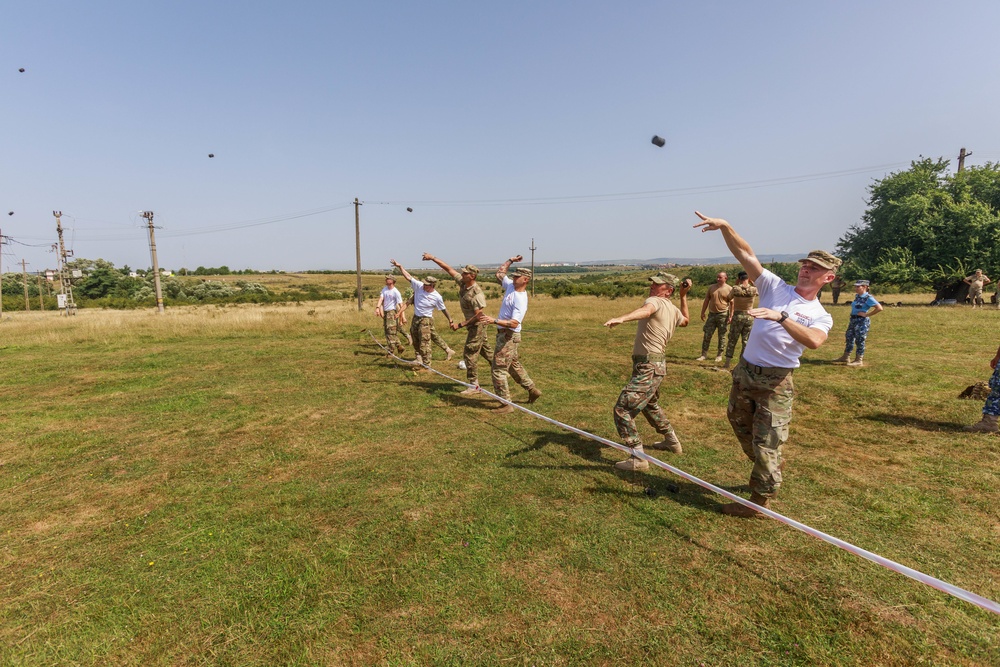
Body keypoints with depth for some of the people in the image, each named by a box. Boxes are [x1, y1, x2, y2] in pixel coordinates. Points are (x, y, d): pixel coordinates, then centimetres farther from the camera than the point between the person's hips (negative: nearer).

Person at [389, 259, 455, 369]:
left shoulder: (437, 297, -14)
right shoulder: (419, 285, -5)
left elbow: (443, 309, -1)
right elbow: (408, 276, -3)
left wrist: (450, 319, 7)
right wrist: (399, 266, -8)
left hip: (425, 320, -6)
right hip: (415, 317, 6)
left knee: (424, 344, -7)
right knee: (415, 340, 16)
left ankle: (427, 365, 0)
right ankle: (419, 357, 32)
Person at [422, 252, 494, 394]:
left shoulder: (477, 294, -27)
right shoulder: (462, 282, -3)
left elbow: (478, 316, -26)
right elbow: (448, 269, 3)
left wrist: (460, 325, -23)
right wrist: (433, 258, 0)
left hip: (477, 325, -9)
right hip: (474, 325, 9)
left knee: (469, 354, -5)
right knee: (487, 351, 17)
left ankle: (474, 385, 4)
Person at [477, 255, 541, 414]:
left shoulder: (521, 299, -22)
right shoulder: (511, 286, 4)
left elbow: (514, 323, -32)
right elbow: (499, 273, 21)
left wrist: (494, 320, -39)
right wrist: (510, 260, 16)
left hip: (509, 336, -10)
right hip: (504, 334, 10)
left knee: (498, 369, -7)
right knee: (513, 365, 23)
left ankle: (506, 404, 0)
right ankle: (532, 389, 35)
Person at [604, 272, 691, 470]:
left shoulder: (655, 301, -15)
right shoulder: (674, 310, 11)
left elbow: (646, 310, -41)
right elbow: (684, 321, 35)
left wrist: (622, 318, -60)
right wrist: (683, 296, 33)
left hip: (648, 367, -10)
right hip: (655, 364, 10)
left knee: (622, 409, -11)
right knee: (650, 405, 32)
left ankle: (638, 458, -9)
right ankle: (672, 441, 48)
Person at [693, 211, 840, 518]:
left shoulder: (820, 315, -1)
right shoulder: (775, 287, 6)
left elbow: (813, 341, -26)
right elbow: (745, 254, -4)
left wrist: (781, 317, -36)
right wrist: (725, 226, -16)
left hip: (776, 381, -4)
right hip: (745, 371, 4)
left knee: (766, 444, 0)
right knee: (741, 427, 19)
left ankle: (760, 502, 17)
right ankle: (770, 470, 44)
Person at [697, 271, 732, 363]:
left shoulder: (729, 289, -3)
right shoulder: (711, 288, 8)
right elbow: (706, 301, 12)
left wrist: (730, 316, -9)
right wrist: (703, 313, 8)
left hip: (723, 315, -3)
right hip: (711, 314, 3)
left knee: (722, 336, 5)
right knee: (707, 335, 1)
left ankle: (719, 355, 15)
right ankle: (704, 354, 7)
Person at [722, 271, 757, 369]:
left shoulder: (735, 289, -11)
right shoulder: (754, 290, -6)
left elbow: (729, 299, 9)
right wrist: (752, 282, 9)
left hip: (737, 316, -1)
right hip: (749, 317, 1)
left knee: (732, 340, 9)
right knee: (746, 341, 8)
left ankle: (727, 362, 13)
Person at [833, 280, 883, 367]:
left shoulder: (868, 298, -14)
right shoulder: (857, 296, 11)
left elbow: (879, 308, -22)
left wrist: (867, 314, -18)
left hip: (862, 321, -9)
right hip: (853, 320, 9)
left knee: (860, 340, -1)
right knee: (849, 338, 15)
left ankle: (859, 360, 8)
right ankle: (845, 356, 26)